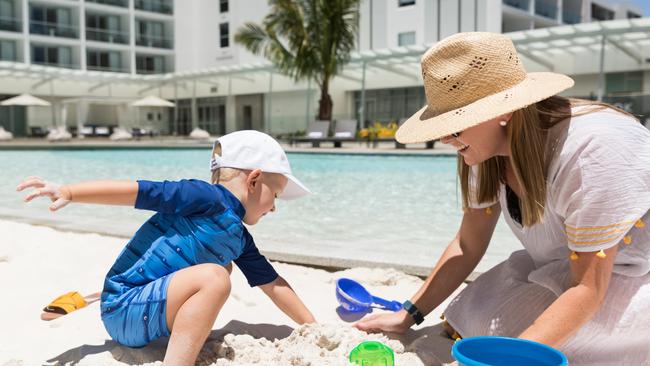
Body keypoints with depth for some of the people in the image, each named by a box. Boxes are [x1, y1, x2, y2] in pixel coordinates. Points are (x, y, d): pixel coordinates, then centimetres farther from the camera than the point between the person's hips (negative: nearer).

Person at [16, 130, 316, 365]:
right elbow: (136, 191, -19)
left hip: (147, 316, 9)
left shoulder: (240, 240, 12)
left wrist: (313, 327, 21)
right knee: (214, 277, -29)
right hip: (124, 311, -9)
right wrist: (67, 192, -24)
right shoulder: (207, 196, -14)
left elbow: (273, 284, 18)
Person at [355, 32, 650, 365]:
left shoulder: (590, 152, -32)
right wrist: (408, 316, -5)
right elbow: (467, 246, -1)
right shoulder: (485, 150, -10)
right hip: (560, 271, 6)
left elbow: (588, 289, -31)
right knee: (468, 321, -13)